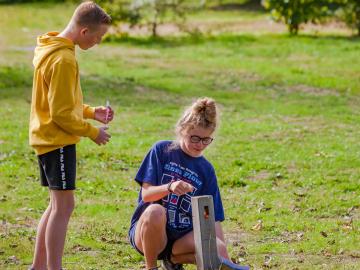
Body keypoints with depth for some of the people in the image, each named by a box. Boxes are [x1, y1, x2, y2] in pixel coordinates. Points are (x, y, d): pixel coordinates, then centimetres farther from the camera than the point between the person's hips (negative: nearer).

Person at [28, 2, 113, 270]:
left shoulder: (50, 49, 10)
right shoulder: (63, 60, -21)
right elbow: (62, 114, -20)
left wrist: (91, 112, 12)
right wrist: (92, 131, -9)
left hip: (47, 139, 10)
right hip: (58, 141, -10)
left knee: (58, 204, 15)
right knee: (64, 205, -7)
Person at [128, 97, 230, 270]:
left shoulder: (206, 170, 6)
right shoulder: (162, 150, -2)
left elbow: (212, 218, 4)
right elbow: (146, 194, -9)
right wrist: (169, 188, -31)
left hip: (182, 237, 3)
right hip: (145, 231, -3)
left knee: (218, 250, -27)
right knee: (155, 211, -39)